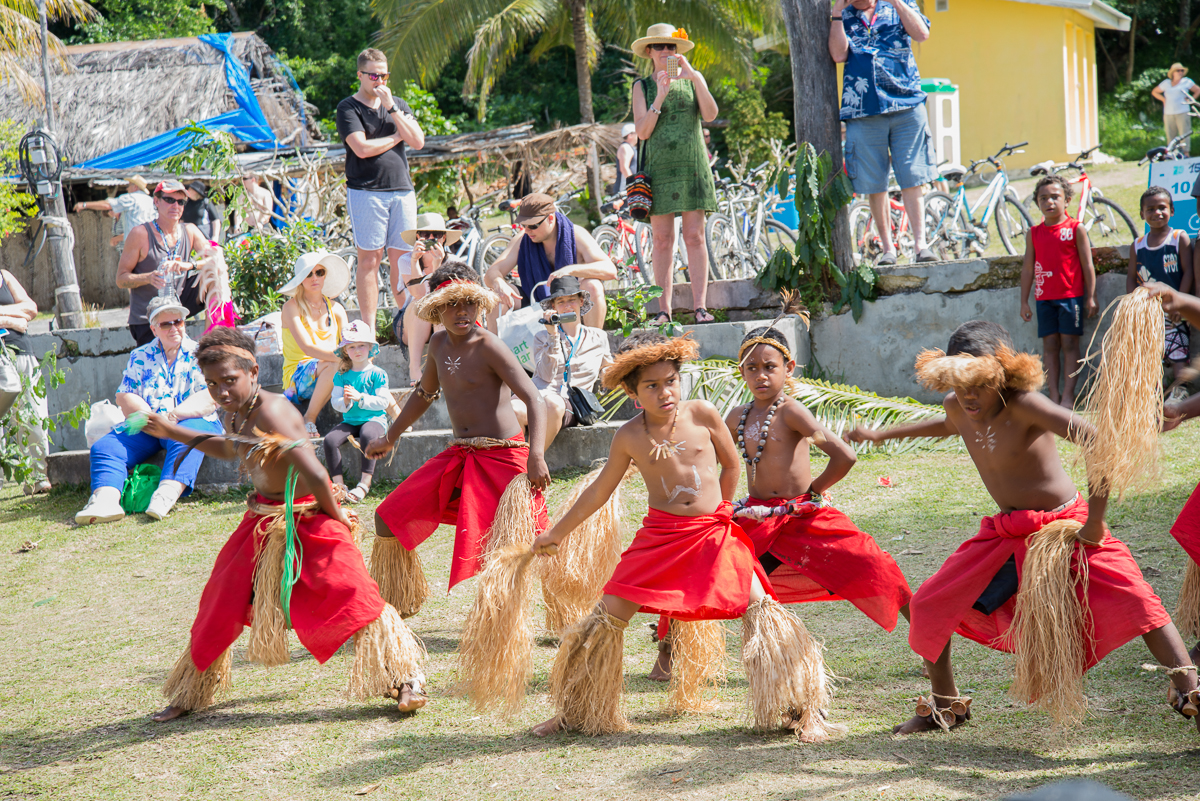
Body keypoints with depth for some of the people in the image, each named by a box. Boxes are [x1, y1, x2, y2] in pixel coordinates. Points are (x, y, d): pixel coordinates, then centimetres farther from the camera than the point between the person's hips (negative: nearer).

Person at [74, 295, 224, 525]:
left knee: (185, 436, -38)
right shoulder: (140, 357, 16)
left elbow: (210, 397, -5)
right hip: (145, 427, 4)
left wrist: (173, 416, -19)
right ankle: (105, 500, -43)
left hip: (192, 422, -3)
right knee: (104, 446, -20)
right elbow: (124, 397, 6)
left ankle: (167, 495, -59)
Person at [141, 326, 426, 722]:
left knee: (350, 598, -18)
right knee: (220, 607, 14)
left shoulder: (271, 412, -27)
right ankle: (189, 695, 31)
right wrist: (172, 432, 28)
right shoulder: (236, 413, 1)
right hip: (263, 523, 9)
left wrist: (335, 516, -17)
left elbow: (316, 475, -32)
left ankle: (404, 679, -5)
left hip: (308, 519, -8)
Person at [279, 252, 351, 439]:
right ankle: (308, 419, -23)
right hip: (296, 379, -4)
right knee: (333, 364, -34)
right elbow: (307, 347, -19)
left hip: (327, 378, 4)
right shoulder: (292, 307, -5)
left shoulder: (335, 308, 12)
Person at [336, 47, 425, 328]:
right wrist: (397, 136, 2)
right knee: (369, 259, -6)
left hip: (401, 189, 4)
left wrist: (391, 107, -3)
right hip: (366, 191, -4)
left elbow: (418, 142, 3)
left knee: (401, 258, 1)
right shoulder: (348, 108, 2)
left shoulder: (398, 105, 17)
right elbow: (363, 148, -12)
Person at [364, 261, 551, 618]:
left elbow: (534, 400, -21)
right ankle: (401, 602, 26)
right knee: (389, 519, 6)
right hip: (459, 455, 7)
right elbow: (424, 394, 26)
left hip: (502, 456, -7)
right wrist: (390, 437, 33)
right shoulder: (439, 343, 7)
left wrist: (536, 454, -35)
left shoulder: (488, 347, -14)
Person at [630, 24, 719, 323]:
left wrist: (693, 77, -12)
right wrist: (660, 96, -11)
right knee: (662, 239, -2)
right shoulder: (642, 86, 10)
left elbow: (710, 115, -5)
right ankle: (664, 309, 0)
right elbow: (643, 131, -2)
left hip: (692, 165, 0)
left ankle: (700, 306, -6)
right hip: (659, 166, 0)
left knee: (695, 237, -5)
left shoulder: (693, 79, 11)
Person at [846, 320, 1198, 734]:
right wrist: (882, 434, 32)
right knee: (927, 607, 5)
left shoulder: (1023, 404, -26)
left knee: (1134, 600, -25)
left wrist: (1095, 521, -32)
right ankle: (946, 706, 26)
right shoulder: (957, 406, -5)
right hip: (1005, 536, 7)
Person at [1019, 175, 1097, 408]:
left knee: (1069, 344, -2)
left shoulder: (1076, 229, 0)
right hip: (1044, 298, 3)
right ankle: (1053, 395, 5)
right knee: (1050, 345, 3)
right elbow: (1027, 268, 12)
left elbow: (1087, 265, 1)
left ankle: (1068, 395, -2)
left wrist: (1090, 297, -3)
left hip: (1071, 295, -3)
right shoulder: (1034, 233, 9)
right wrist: (1024, 301, 9)